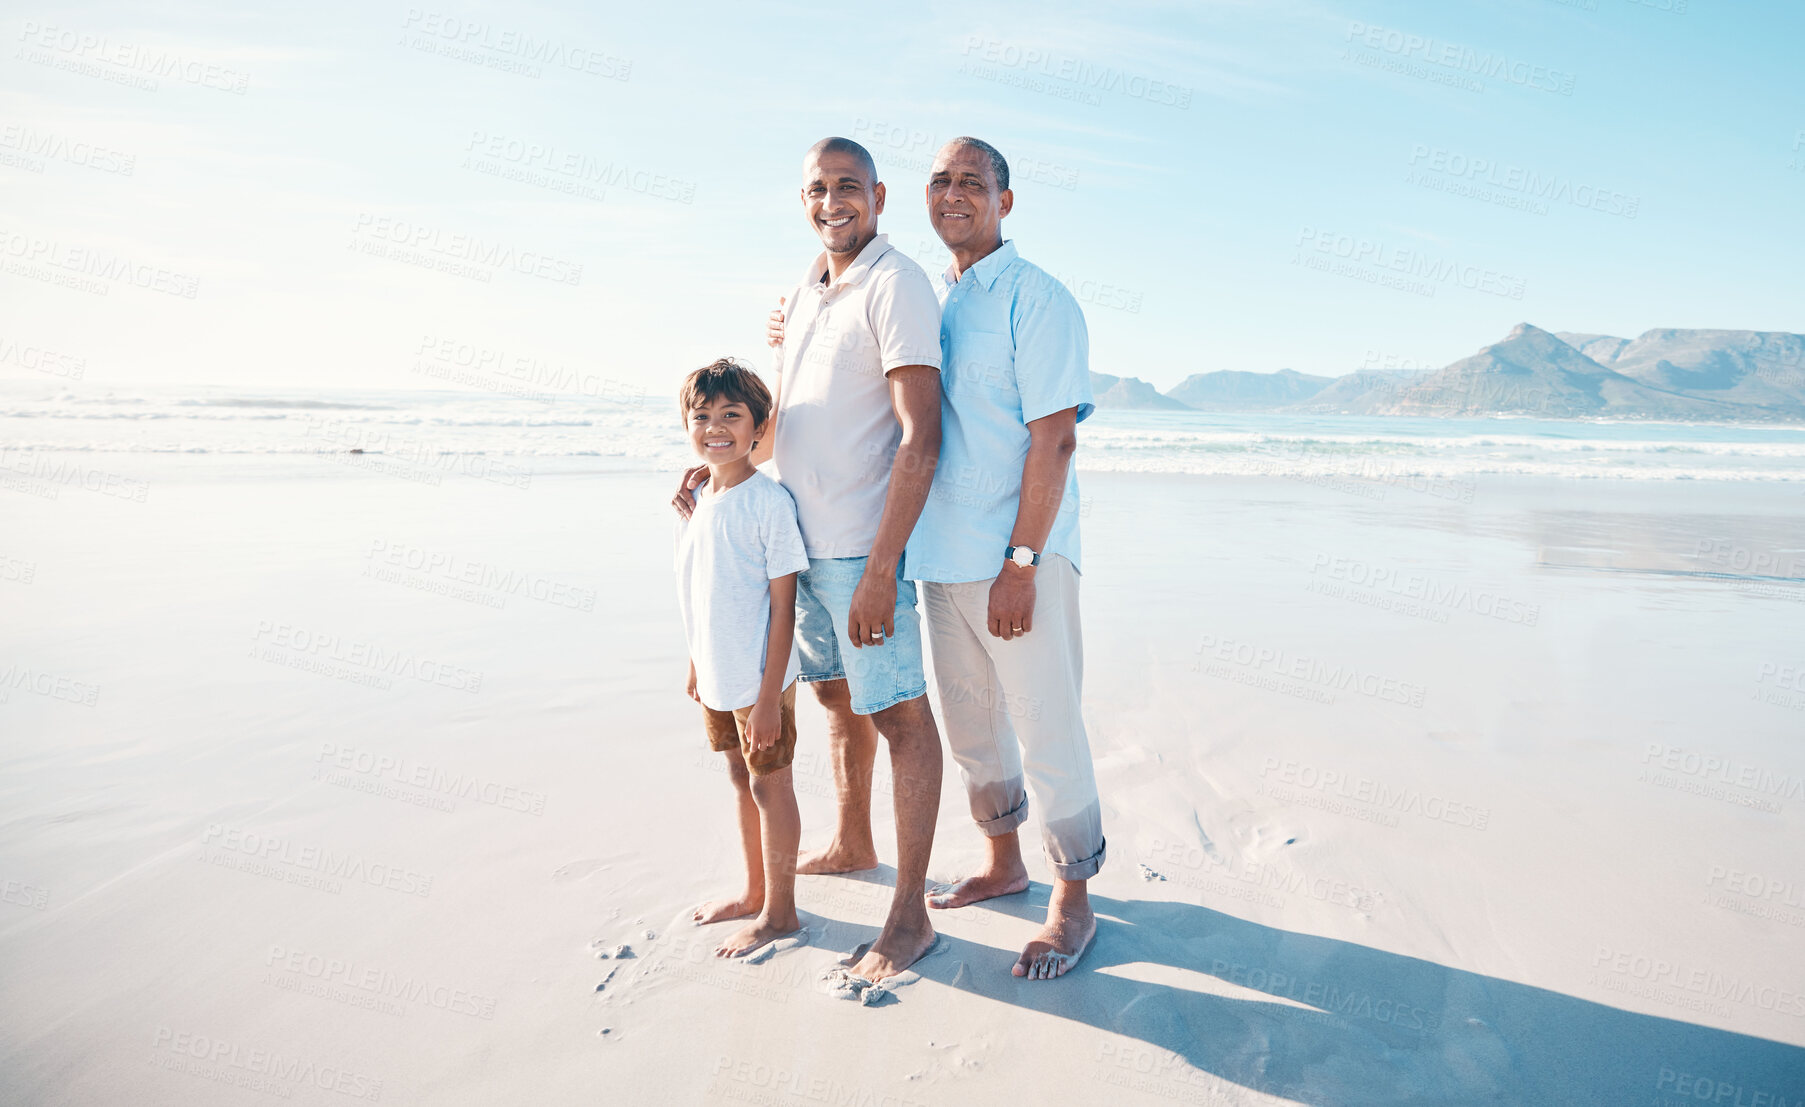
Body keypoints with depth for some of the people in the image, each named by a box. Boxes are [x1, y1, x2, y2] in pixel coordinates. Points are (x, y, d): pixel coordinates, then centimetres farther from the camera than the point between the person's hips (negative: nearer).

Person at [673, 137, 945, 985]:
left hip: (863, 546, -8)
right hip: (803, 536, 9)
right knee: (835, 693, 20)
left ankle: (909, 916, 8)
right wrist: (717, 464, 7)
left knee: (900, 714, -2)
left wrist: (879, 571, -25)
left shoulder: (896, 285, -13)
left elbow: (920, 437, -21)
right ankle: (852, 844, 41)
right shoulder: (803, 292, 13)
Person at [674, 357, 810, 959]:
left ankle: (779, 911, 23)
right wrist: (696, 663, 16)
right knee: (741, 780, 20)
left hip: (761, 681, -7)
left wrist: (768, 696, -18)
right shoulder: (693, 502, 3)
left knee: (770, 785, 6)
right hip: (716, 678, 7)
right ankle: (755, 893, 37)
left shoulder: (770, 503, -18)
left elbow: (783, 605, -18)